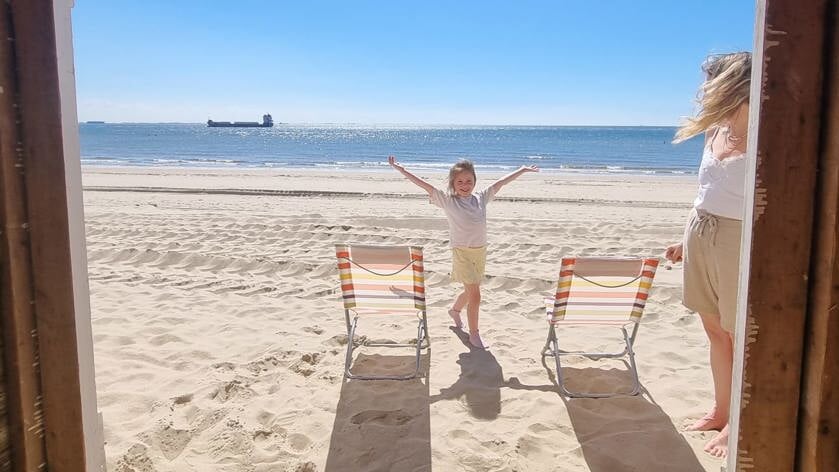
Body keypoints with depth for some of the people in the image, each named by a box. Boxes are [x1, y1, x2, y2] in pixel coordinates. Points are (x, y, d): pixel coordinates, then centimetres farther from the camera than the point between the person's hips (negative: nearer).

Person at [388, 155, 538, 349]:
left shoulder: (481, 198, 3)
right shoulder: (448, 200, -8)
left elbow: (500, 182, 9)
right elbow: (426, 186, -14)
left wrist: (522, 169, 16)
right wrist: (402, 170, -20)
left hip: (480, 251, 5)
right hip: (462, 252, -5)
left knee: (471, 291, 19)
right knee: (475, 294, -8)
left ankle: (455, 310, 49)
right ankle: (474, 333, 8)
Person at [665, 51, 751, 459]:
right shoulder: (716, 131, 9)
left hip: (739, 241, -7)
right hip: (700, 234, 8)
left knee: (740, 337, 4)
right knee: (715, 331, 16)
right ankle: (720, 411, 31)